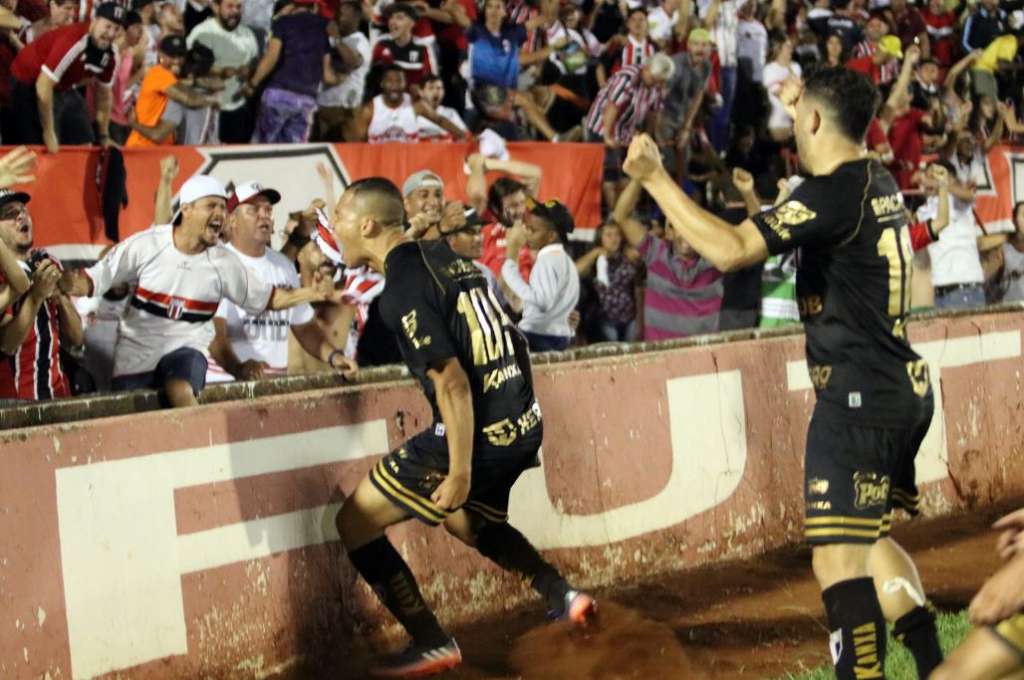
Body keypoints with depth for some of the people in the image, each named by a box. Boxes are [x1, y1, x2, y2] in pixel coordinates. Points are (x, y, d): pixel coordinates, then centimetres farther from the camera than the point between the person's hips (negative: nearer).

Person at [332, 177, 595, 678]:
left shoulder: (403, 290, -16)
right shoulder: (443, 256, 11)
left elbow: (452, 383, -22)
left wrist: (459, 472, -19)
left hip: (478, 433, -9)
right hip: (522, 424, 9)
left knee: (354, 523, 2)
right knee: (469, 522, 36)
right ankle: (562, 596, 25)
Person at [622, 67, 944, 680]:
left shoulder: (834, 193, -17)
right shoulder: (880, 183, 10)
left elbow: (730, 250, -26)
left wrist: (654, 179, -20)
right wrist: (804, 104, 46)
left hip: (859, 397, -10)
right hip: (905, 390, 10)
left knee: (839, 558, -12)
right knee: (872, 540, 23)